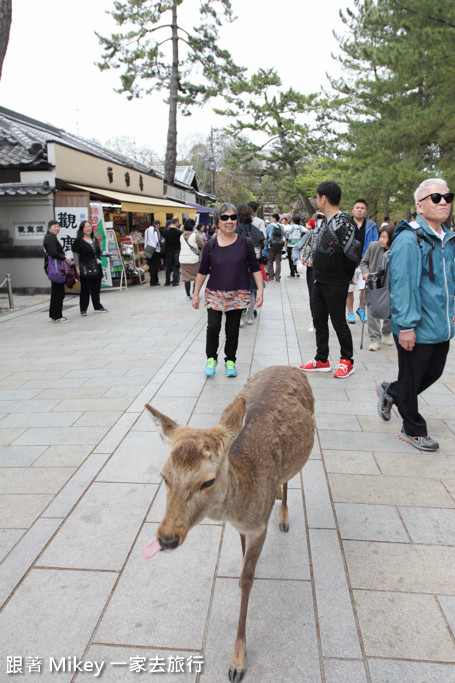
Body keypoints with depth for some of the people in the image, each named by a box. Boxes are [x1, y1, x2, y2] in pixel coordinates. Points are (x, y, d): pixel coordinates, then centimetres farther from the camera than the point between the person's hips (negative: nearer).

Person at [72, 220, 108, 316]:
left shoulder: (95, 239, 15)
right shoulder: (78, 241, -5)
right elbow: (75, 255, -7)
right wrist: (77, 268, -13)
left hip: (96, 268, 6)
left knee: (96, 289, 13)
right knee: (85, 290, -3)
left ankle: (97, 307, 24)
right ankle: (83, 309, 7)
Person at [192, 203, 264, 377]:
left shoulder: (245, 242, -3)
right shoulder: (210, 245, -2)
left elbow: (255, 268, 3)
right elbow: (203, 271, 6)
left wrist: (260, 290, -3)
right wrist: (196, 294, 7)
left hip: (238, 295, 0)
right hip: (215, 294, 0)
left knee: (232, 330, 7)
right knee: (213, 327, -7)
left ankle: (230, 361, 26)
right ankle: (211, 358, 16)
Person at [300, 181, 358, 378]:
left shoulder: (343, 222, -18)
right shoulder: (325, 221, 12)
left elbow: (352, 253, -21)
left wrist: (346, 277, -8)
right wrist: (317, 271, 12)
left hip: (336, 284, -9)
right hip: (319, 281, 9)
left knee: (339, 322, 1)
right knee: (319, 321, 13)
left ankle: (347, 361, 17)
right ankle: (322, 360, 25)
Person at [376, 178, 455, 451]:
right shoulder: (409, 239, -16)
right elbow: (402, 285, -20)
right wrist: (406, 326, -22)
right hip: (416, 329, -8)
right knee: (411, 380, 8)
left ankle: (389, 391, 45)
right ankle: (414, 430, 28)